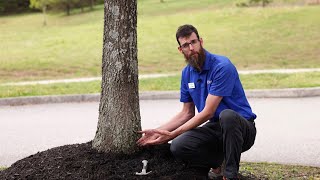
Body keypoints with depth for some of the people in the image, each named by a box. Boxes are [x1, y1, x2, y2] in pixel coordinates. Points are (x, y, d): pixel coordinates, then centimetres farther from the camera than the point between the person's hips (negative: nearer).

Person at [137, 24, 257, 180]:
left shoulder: (222, 66, -19)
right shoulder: (187, 73, 5)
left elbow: (208, 112, -21)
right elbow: (187, 113, 14)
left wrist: (173, 134, -19)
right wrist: (158, 131, 2)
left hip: (242, 128, -5)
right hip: (215, 128, 5)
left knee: (227, 116, -41)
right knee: (178, 147, -22)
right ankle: (220, 162, 1)